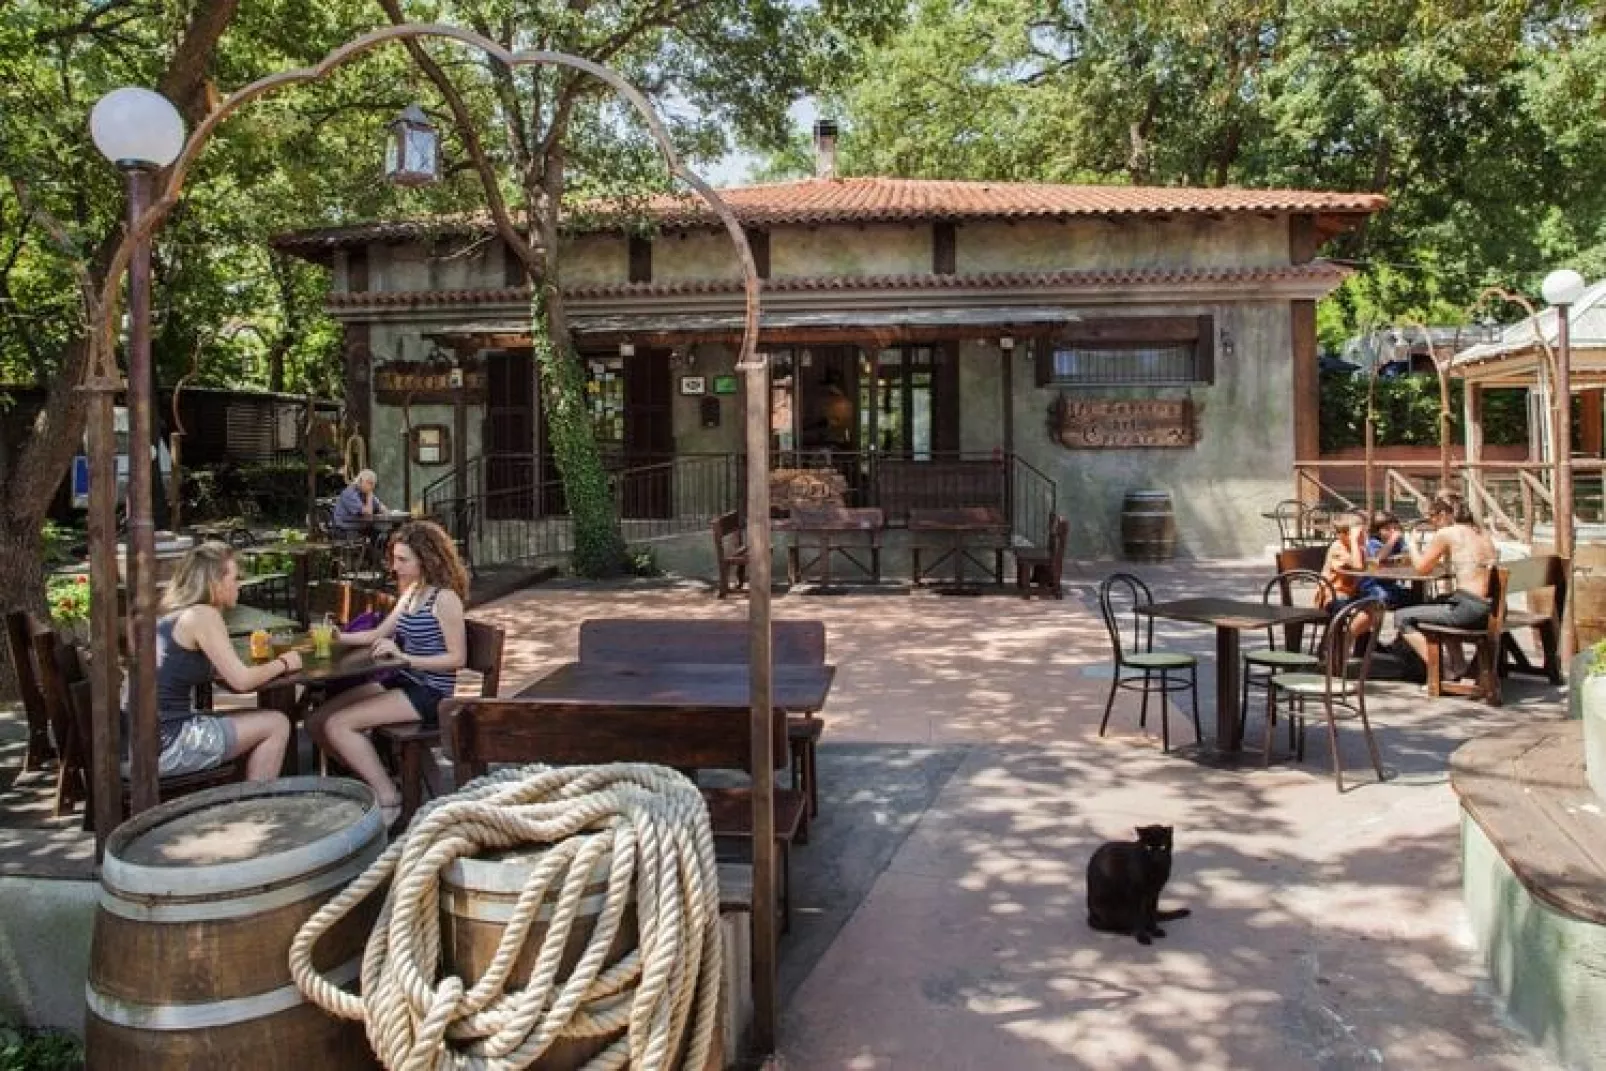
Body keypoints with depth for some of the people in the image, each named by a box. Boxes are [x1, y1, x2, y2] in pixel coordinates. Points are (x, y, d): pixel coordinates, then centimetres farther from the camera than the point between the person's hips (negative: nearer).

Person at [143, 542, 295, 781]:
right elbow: (242, 681, -14)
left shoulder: (170, 614, 13)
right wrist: (283, 663, 2)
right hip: (166, 745, -9)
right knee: (276, 725, 1)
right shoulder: (203, 615, -12)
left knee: (258, 724, 19)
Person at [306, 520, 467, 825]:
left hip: (430, 693, -9)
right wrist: (337, 637, 4)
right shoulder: (412, 591, 12)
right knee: (317, 721, 0)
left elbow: (457, 658, -18)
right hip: (402, 681, 9)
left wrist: (404, 657, -23)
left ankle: (388, 797, -6)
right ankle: (373, 779, 13)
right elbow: (379, 633, 18)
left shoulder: (445, 597, -15)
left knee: (338, 725, -20)